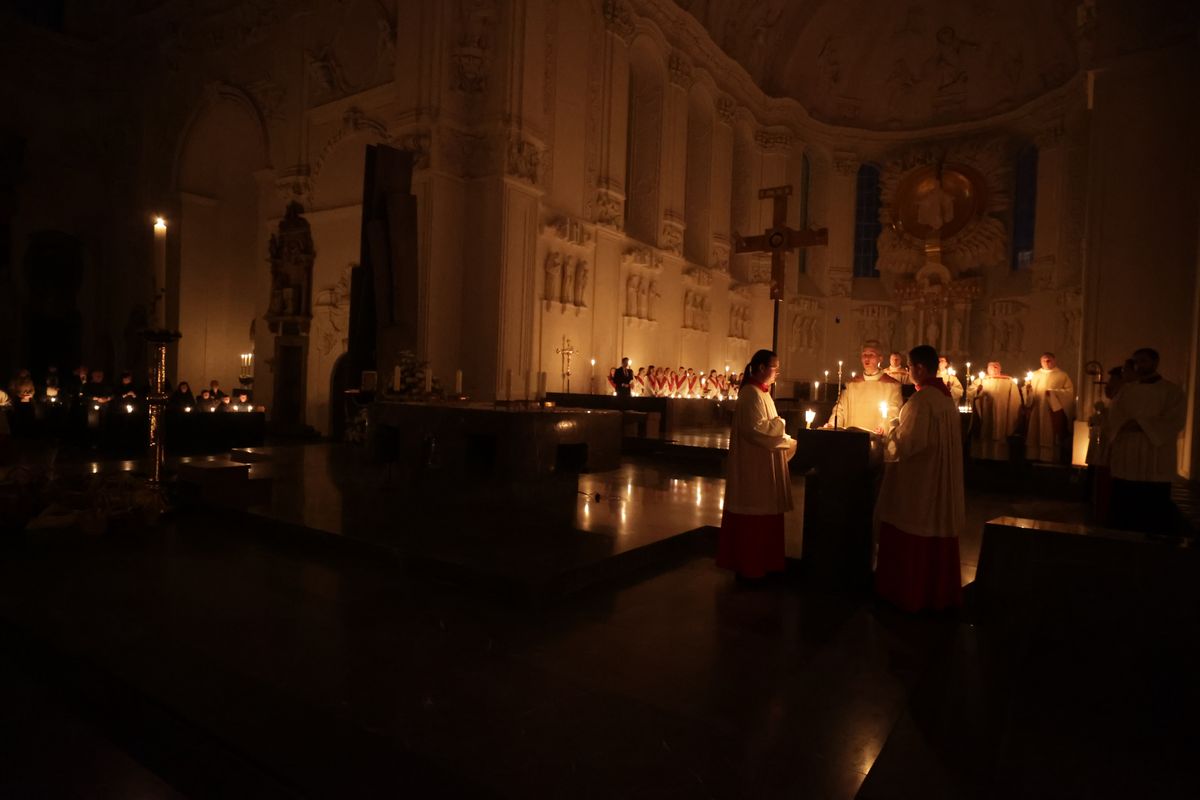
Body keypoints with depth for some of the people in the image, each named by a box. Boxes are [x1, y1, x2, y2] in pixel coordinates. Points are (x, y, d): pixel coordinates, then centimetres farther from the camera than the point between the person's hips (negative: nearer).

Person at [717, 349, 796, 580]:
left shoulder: (761, 392, 15)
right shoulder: (752, 394, -16)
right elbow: (755, 428, -25)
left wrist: (788, 441, 10)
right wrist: (779, 423, -13)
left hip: (761, 463, 10)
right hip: (754, 465, -10)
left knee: (761, 513, 15)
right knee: (754, 515, -2)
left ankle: (758, 562, 25)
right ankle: (750, 566, 8)